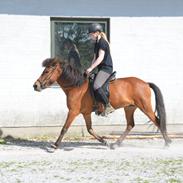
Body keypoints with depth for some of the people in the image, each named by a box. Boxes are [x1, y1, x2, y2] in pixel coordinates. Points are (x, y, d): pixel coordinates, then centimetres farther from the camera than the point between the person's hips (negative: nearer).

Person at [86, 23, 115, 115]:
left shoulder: (102, 42, -13)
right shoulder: (97, 43, 16)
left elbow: (100, 58, -20)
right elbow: (95, 58, 19)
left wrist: (91, 68, -21)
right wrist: (90, 69, 8)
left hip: (106, 68, -11)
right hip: (101, 69, 11)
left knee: (96, 86, -28)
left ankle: (108, 106, -23)